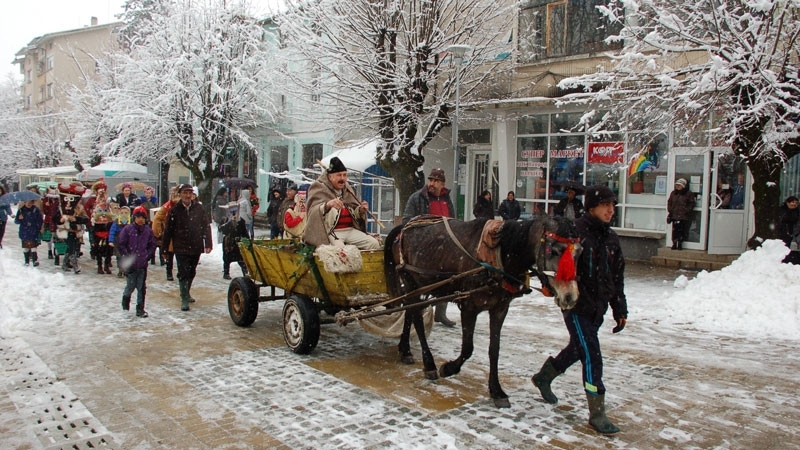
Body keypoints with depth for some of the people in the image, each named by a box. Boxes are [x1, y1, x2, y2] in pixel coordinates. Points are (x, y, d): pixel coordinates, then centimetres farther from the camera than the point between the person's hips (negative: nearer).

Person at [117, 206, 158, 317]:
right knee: (130, 286, 4)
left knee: (142, 288, 6)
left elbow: (152, 246, 11)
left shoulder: (148, 231, 3)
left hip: (143, 265, 2)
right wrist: (127, 256, -8)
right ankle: (125, 307, 29)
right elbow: (120, 244, -2)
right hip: (130, 264, -2)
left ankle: (140, 309, 14)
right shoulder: (127, 230, -4)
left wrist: (147, 256, -1)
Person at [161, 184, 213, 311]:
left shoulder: (199, 208, 2)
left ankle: (186, 293, 36)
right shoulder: (174, 210, -3)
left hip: (196, 248, 3)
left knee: (191, 273, 17)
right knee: (183, 273, -5)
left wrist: (208, 243, -2)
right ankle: (184, 299, 1)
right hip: (181, 248, -3)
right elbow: (168, 230, 0)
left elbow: (206, 226, 5)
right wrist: (164, 247, 1)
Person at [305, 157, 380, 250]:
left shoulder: (347, 189, 19)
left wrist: (361, 210, -1)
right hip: (330, 231, -6)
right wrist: (327, 205, -35)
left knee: (374, 244, -12)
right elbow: (313, 212, -15)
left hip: (350, 229, 6)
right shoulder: (319, 188, 0)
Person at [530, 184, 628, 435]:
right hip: (576, 305, -8)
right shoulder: (575, 232, -15)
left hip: (597, 308, 8)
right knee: (592, 356, -8)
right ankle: (597, 413, 3)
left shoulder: (611, 238, 8)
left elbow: (617, 278, 14)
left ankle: (543, 377, 45)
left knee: (577, 349, 22)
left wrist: (620, 310, 14)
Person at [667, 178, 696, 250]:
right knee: (675, 230, 2)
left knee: (682, 230, -2)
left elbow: (691, 204, 0)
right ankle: (674, 244, 8)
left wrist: (687, 211, -10)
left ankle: (680, 244, 9)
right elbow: (669, 203, 17)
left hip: (684, 216, -3)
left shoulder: (688, 194, 0)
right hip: (674, 215, 3)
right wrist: (670, 210, 6)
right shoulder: (673, 193, 12)